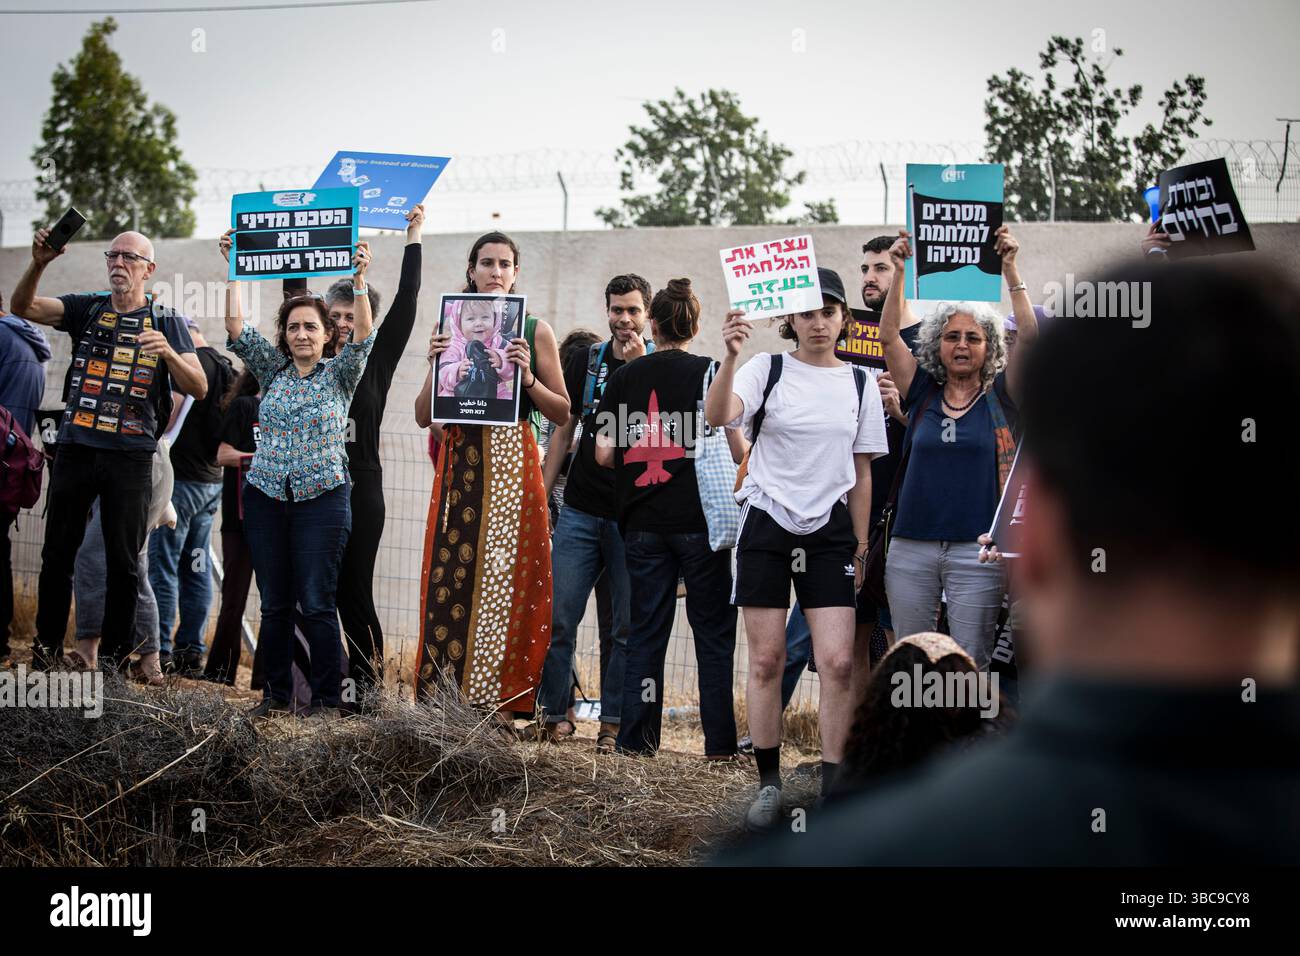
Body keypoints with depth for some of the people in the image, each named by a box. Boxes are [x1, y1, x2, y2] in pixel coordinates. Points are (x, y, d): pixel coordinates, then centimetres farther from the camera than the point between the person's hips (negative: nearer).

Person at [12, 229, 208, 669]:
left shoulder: (166, 322, 6)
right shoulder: (87, 309, 10)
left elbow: (199, 389, -1)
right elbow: (24, 307, -4)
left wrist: (168, 354, -21)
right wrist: (39, 263, -22)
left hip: (130, 456, -2)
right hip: (75, 448, 2)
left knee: (123, 561, 2)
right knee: (57, 552, 5)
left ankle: (114, 656, 10)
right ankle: (46, 647, 14)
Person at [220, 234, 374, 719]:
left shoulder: (339, 375, 3)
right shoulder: (272, 371, 11)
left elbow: (363, 337, -12)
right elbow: (237, 330, 2)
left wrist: (359, 279, -23)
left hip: (322, 498, -3)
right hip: (266, 497, 3)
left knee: (317, 604, -5)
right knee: (274, 604, 6)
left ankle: (326, 698, 2)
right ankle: (276, 693, 15)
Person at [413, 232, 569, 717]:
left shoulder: (534, 330, 5)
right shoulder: (450, 328, 12)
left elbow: (563, 412, 4)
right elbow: (422, 416, 9)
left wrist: (528, 380, -11)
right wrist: (435, 365, -5)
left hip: (511, 464, -2)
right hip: (459, 466, 2)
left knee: (503, 580, -4)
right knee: (449, 580, -1)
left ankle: (497, 703, 1)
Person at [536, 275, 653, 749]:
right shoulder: (587, 361, 11)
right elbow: (564, 428, 16)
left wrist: (639, 366, -18)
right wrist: (542, 492, 10)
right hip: (580, 509, 2)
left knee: (628, 626, 1)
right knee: (559, 616, -2)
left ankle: (614, 721, 9)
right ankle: (556, 713, 9)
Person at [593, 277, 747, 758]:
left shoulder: (624, 377, 4)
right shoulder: (710, 372, -3)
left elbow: (604, 454, 1)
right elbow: (736, 450, -7)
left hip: (643, 524, 3)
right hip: (699, 521, -3)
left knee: (645, 633, 9)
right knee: (714, 633, 4)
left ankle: (635, 741, 9)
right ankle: (719, 744, 3)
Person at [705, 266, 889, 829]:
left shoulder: (860, 384, 6)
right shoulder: (767, 370, -3)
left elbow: (862, 474, 12)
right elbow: (717, 417, -22)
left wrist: (861, 547, 9)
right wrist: (731, 356, -36)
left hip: (830, 533, 2)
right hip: (766, 527, -2)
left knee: (838, 662, -6)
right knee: (767, 661, 2)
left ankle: (832, 791, 3)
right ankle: (769, 785, 13)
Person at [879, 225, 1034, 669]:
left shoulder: (1000, 396, 6)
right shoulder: (923, 393, 12)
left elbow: (1030, 337, -6)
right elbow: (888, 336, 5)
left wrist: (1010, 270, -11)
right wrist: (901, 272, -3)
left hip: (976, 550, -2)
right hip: (911, 548, 2)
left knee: (971, 664, -2)